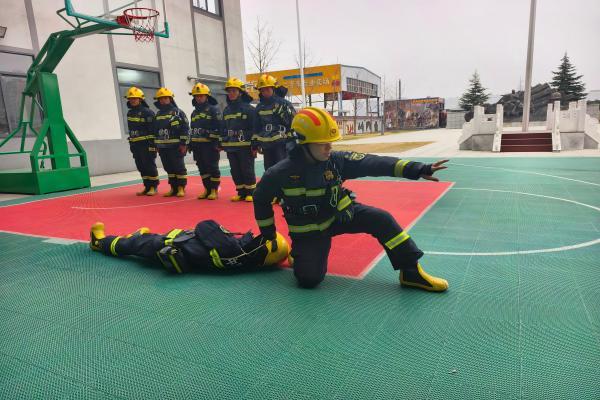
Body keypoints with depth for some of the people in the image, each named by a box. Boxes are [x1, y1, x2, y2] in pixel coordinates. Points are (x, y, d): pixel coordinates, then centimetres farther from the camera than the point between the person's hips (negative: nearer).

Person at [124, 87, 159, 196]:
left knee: (150, 165, -3)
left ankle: (153, 187, 6)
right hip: (135, 145, 8)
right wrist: (131, 143, 20)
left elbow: (152, 129, -14)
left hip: (146, 144, -8)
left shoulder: (147, 112, -9)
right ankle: (147, 187, 17)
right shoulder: (130, 113, 15)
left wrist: (152, 144, -18)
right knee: (141, 167, 9)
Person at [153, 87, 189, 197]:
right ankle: (173, 188, 16)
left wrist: (183, 144, -15)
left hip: (176, 146, -6)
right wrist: (157, 145, 15)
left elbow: (185, 128, -9)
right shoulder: (158, 114, 15)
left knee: (179, 167, -3)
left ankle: (181, 188, 4)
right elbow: (155, 130, 20)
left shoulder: (178, 112, -3)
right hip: (163, 147, 6)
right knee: (169, 168, 9)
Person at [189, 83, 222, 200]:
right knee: (202, 168, 9)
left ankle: (214, 190, 6)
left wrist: (217, 142, -17)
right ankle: (207, 189, 18)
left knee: (212, 167, -2)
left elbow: (219, 126, -11)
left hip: (210, 144, -7)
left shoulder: (214, 109, -4)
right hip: (197, 144, 7)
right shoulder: (194, 112, 19)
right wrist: (191, 143, 18)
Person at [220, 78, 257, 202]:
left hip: (245, 146, -6)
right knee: (235, 171, 10)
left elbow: (255, 128, -8)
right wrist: (222, 143, 13)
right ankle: (241, 193, 19)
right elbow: (223, 128, 18)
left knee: (247, 170, 0)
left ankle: (251, 193, 11)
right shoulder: (226, 110, 13)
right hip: (230, 147, 6)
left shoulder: (248, 108, -6)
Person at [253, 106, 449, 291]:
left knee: (380, 219, -18)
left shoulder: (336, 160, -15)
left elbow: (372, 163, -24)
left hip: (339, 214, 3)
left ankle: (411, 271, -6)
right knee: (309, 278, -17)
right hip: (308, 231, -2)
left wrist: (417, 169, -31)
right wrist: (268, 234, 2)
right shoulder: (282, 172, -21)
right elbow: (261, 199, -5)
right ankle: (303, 253, 19)